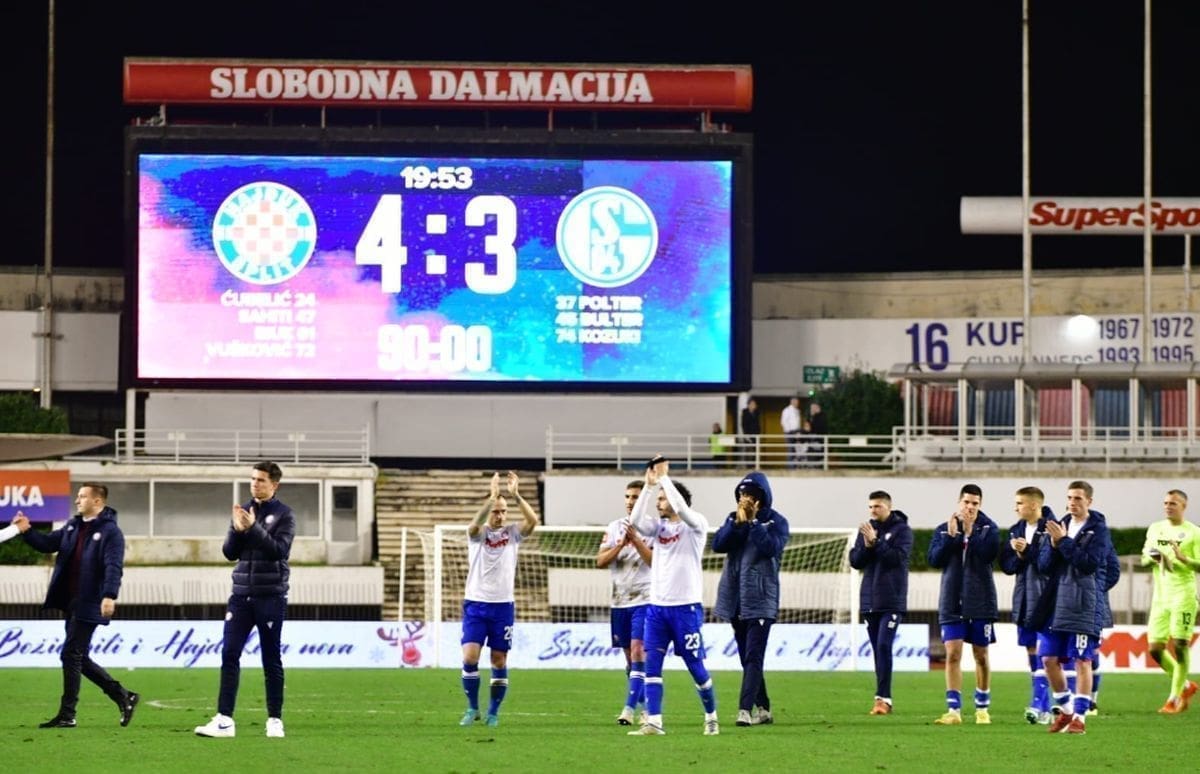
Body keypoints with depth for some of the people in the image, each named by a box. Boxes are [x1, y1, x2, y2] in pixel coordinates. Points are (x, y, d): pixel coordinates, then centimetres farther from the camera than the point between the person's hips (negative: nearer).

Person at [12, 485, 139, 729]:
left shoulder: (110, 532, -11)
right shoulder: (73, 526, 14)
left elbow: (114, 567, -21)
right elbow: (48, 543, 19)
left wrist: (109, 595, -34)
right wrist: (27, 532, 3)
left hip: (89, 606, -9)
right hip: (70, 603, 9)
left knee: (71, 654, -7)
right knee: (79, 658, 12)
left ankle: (67, 715, 1)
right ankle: (123, 696, 22)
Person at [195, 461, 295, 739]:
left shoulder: (283, 515, -2)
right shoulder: (243, 510, 11)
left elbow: (279, 550, -14)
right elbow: (229, 552, 7)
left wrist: (254, 528, -22)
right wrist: (238, 529, -11)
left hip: (270, 597, -4)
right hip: (241, 595, 4)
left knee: (271, 659, 3)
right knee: (229, 654, -5)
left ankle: (275, 720, 11)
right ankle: (224, 719, -8)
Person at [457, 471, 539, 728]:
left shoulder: (512, 534, 5)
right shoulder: (477, 534, 0)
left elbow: (533, 521, -14)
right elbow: (475, 525, -25)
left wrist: (516, 496, -26)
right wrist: (492, 497, -37)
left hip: (503, 606, 1)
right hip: (476, 604, -1)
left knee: (499, 661, 2)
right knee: (470, 658, -11)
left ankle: (493, 712, 12)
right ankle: (472, 708, 4)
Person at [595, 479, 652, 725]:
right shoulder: (614, 528, 10)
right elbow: (600, 561, 4)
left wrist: (635, 539, -20)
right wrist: (620, 544, -10)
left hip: (644, 599, -6)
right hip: (620, 601, 6)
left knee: (638, 651, -15)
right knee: (629, 657, 9)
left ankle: (629, 708, -21)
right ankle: (646, 706, 19)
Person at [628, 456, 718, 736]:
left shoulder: (695, 524, -5)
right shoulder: (659, 525, 9)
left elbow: (682, 508, -25)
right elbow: (636, 520, -9)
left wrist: (664, 477, -19)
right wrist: (649, 484, -13)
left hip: (686, 606, -5)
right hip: (657, 606, 5)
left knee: (695, 665, 2)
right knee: (651, 663, -5)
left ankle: (711, 717, 19)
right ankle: (653, 722, -6)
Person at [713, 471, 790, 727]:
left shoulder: (776, 521, -2)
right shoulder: (733, 518, 11)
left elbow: (770, 547, -19)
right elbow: (718, 545, -2)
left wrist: (752, 522, -16)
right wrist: (738, 523, -12)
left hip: (760, 600, -6)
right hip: (735, 599, 6)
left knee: (753, 657, -13)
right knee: (747, 659, 11)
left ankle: (746, 710, -20)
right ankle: (762, 709, 20)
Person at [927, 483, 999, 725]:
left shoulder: (988, 528, 0)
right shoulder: (943, 529, 6)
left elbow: (990, 553, -17)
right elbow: (934, 560, -6)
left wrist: (969, 532, -19)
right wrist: (951, 536, -15)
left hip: (980, 603, -1)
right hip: (952, 603, 1)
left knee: (981, 656, 8)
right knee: (953, 655, -7)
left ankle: (982, 708, 19)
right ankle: (953, 710, -8)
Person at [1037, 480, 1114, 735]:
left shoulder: (1098, 529, -4)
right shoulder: (1058, 526, 11)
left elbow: (1090, 563, -17)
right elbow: (1043, 566, 7)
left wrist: (1063, 541, -17)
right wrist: (1053, 544, -10)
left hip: (1084, 607, -5)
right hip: (1056, 604, 5)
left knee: (1082, 661, -4)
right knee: (1049, 659, 6)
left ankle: (1079, 716, 1)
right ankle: (1064, 709, 22)